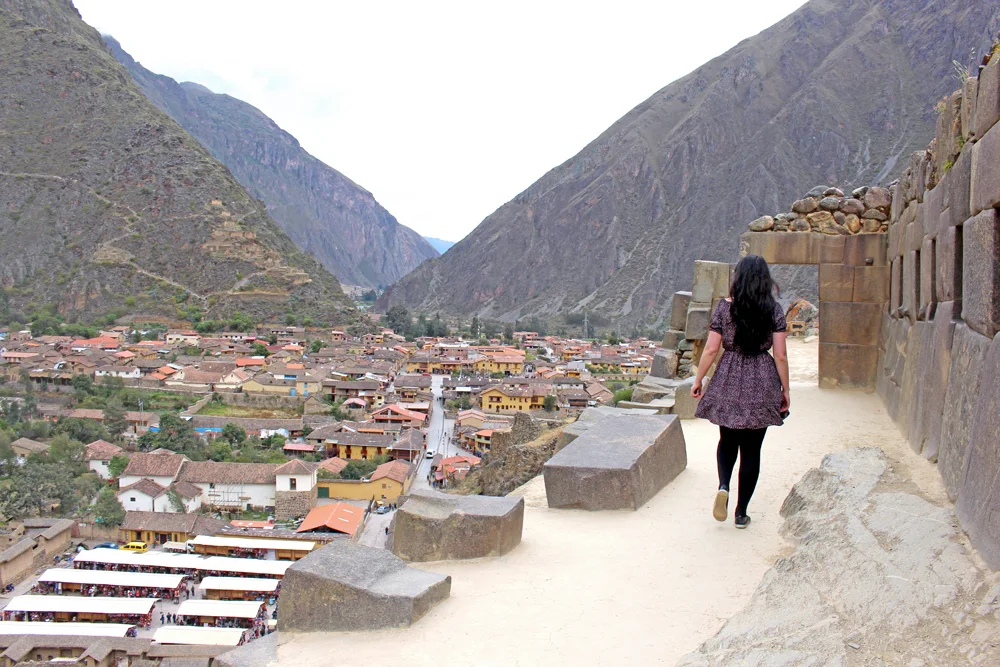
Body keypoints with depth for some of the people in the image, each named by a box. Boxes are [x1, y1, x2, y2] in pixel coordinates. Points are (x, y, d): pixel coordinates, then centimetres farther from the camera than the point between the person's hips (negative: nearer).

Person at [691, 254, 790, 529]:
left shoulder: (725, 307, -5)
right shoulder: (774, 310, -5)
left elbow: (711, 349, -4)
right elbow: (781, 355, -5)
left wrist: (698, 380, 7)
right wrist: (785, 389, 5)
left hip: (728, 383, 0)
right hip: (762, 385, 0)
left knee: (727, 441, 20)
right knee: (752, 449, 10)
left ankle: (723, 487, -6)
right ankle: (741, 512, 13)